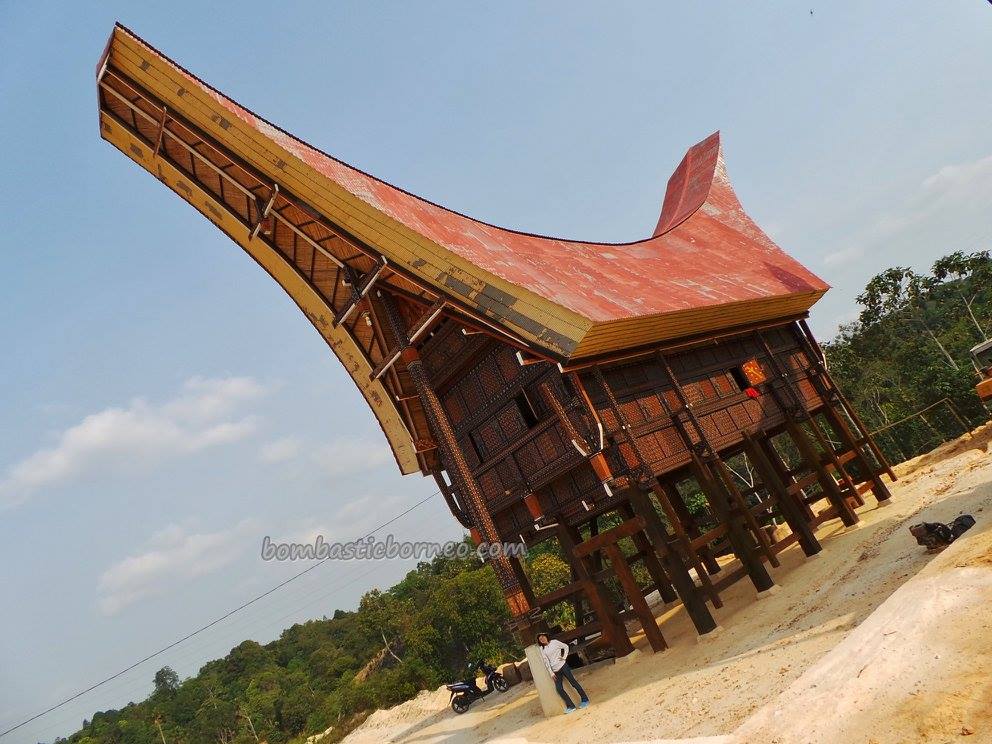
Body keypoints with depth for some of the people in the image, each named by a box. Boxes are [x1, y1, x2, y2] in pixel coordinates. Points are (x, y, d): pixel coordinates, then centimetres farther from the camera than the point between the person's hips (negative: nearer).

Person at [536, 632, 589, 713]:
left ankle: (585, 700, 11)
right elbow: (546, 662, 2)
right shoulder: (542, 650, 5)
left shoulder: (554, 642, 0)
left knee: (573, 682, -2)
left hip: (563, 666, -3)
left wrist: (564, 657, -4)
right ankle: (570, 706, 6)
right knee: (559, 689, -4)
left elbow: (565, 647, 7)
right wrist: (551, 673, -3)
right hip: (555, 671, 3)